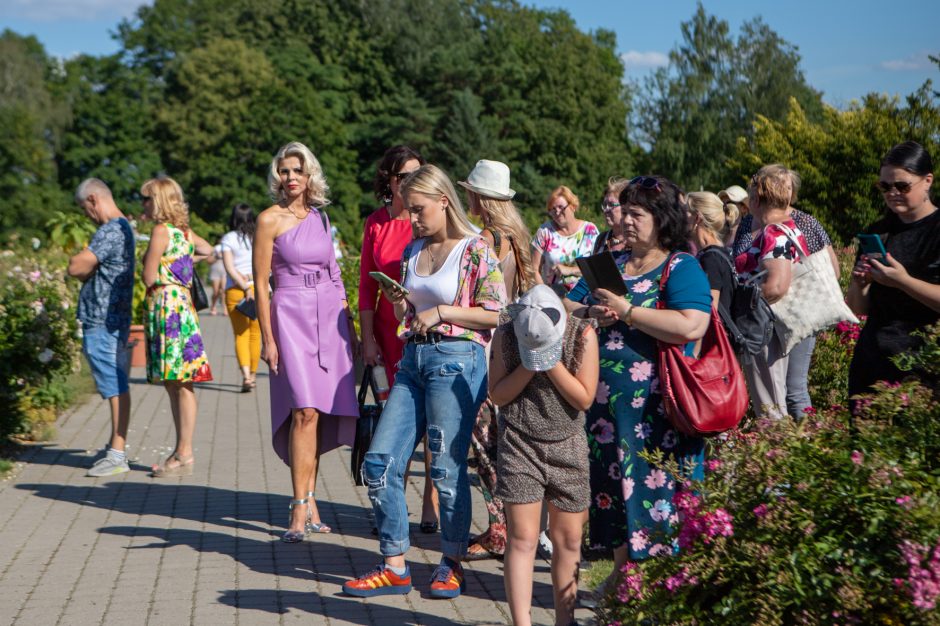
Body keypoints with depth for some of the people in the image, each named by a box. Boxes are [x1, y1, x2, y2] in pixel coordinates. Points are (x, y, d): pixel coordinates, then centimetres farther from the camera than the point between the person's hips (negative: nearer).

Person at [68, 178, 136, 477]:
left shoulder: (110, 231, -17)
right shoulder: (122, 227, 17)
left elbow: (76, 268, -21)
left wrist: (77, 260, 0)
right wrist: (87, 267, 0)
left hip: (103, 321, -10)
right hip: (109, 319, 10)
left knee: (115, 387, -7)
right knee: (115, 386, 14)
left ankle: (118, 455, -3)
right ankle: (115, 448, 22)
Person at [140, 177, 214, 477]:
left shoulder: (162, 230, -11)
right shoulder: (184, 230, 13)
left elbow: (149, 278, -12)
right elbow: (209, 251, 32)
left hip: (165, 305, -9)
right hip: (181, 303, 9)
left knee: (180, 384, -7)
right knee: (173, 383, 12)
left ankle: (185, 455, -3)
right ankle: (181, 450, 17)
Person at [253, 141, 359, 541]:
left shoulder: (320, 217, 14)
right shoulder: (270, 219, -2)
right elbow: (260, 283, -4)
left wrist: (349, 324, 14)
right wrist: (267, 338, -9)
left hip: (329, 318, 6)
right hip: (291, 316, -6)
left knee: (319, 415, 5)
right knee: (305, 411, -16)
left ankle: (308, 503, 13)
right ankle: (301, 511, -14)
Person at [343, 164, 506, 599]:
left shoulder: (475, 250, -5)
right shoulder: (413, 250, 15)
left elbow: (497, 314, -10)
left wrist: (441, 312, -13)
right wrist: (398, 303, 0)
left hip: (456, 361, -7)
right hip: (413, 359, 7)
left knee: (447, 468, -2)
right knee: (379, 461, 1)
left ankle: (452, 564, 16)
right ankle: (394, 567, 11)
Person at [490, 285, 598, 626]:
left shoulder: (583, 334, -9)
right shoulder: (506, 336, -7)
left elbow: (584, 398, -11)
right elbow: (497, 395, -5)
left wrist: (551, 362, -19)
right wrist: (529, 365, -17)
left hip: (568, 446, 1)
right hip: (520, 445, -1)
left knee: (568, 539, 7)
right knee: (522, 538, -6)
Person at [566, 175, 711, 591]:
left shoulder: (682, 267, -5)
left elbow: (690, 327, -22)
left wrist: (626, 311, -18)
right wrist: (589, 314, -11)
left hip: (657, 406, -6)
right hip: (605, 401, 6)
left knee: (656, 486, -2)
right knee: (613, 482, 12)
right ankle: (622, 571, 25)